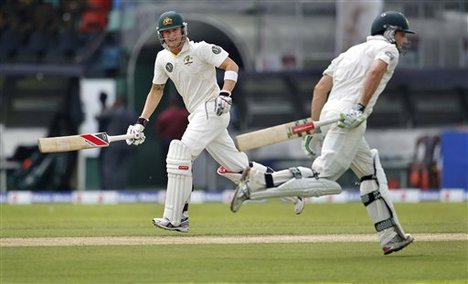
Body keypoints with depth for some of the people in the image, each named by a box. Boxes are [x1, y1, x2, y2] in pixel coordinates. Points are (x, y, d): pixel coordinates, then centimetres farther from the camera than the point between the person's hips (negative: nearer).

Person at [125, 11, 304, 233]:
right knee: (235, 166, 11)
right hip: (197, 115, 8)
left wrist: (225, 95, -29)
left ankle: (174, 219, -18)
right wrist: (141, 122, 14)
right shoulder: (163, 58, 12)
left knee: (179, 155, -19)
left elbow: (231, 66, -14)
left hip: (212, 110, -8)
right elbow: (156, 90, 22)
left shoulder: (200, 49, -9)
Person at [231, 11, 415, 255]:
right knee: (323, 177, -17)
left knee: (371, 172, 16)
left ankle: (391, 237, 14)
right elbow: (375, 71, -16)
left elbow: (320, 88, 22)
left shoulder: (351, 52, 29)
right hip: (349, 120, -9)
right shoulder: (386, 48, 8)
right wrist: (361, 107, -23)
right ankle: (257, 182, -23)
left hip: (329, 116, 9)